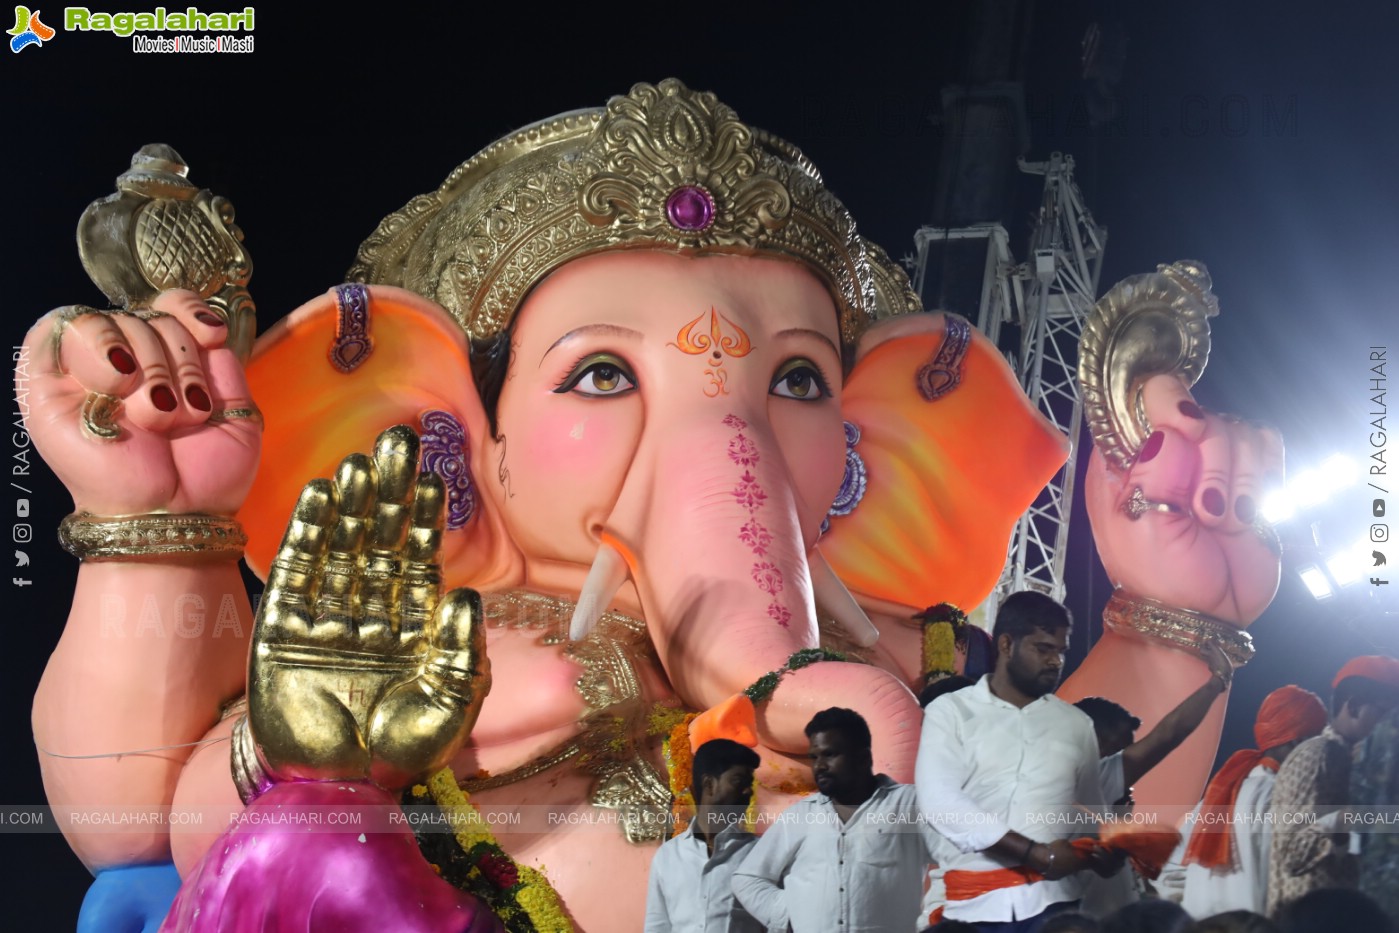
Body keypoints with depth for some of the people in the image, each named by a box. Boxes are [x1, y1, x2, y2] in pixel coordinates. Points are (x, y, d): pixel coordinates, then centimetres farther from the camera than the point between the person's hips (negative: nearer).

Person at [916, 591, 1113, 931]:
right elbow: (939, 800, -9)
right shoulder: (950, 711, 5)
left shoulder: (1077, 724, 15)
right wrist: (1036, 853, -15)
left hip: (1053, 899, 2)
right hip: (973, 902, -2)